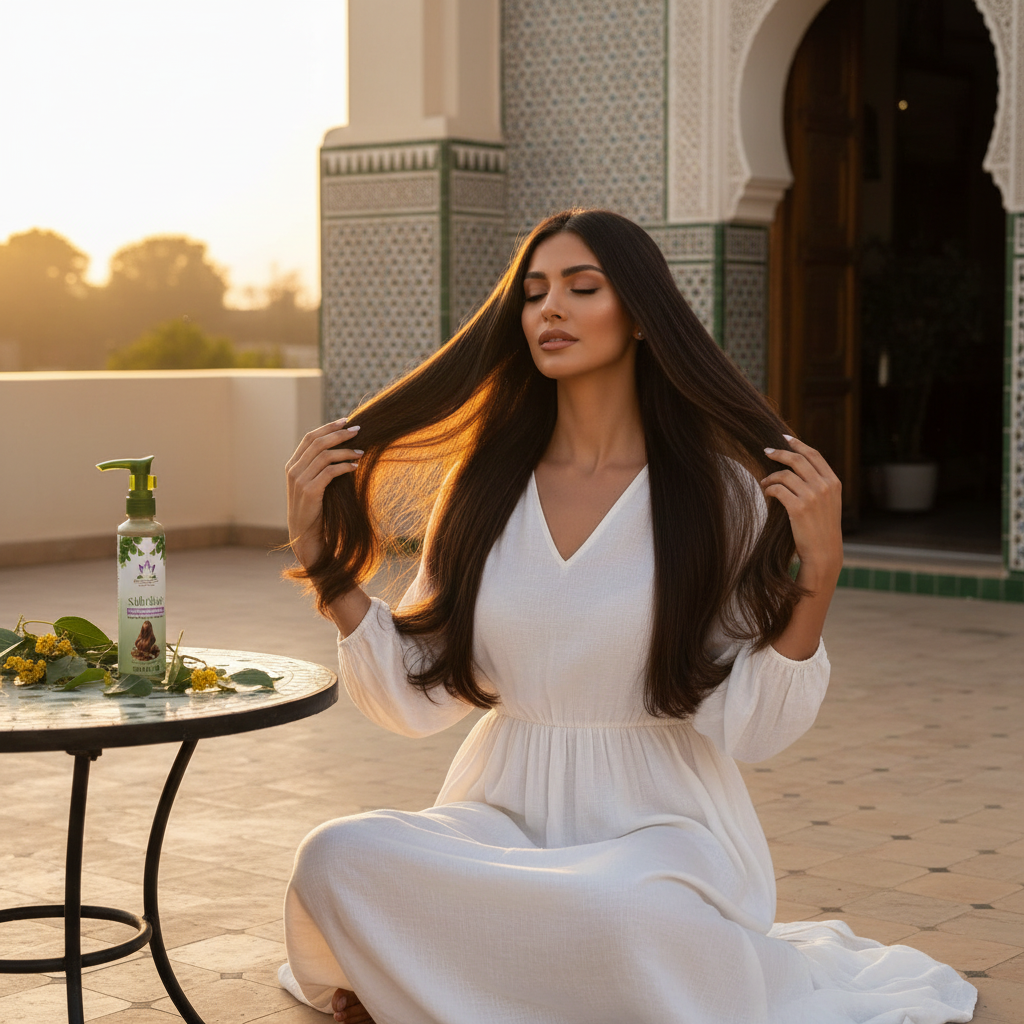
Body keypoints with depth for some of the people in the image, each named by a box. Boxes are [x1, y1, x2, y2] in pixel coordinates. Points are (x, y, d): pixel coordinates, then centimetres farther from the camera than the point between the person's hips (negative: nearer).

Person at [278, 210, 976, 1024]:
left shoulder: (723, 492, -5)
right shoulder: (479, 488, 5)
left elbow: (752, 730, -8)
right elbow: (421, 699, 3)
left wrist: (818, 573, -20)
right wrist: (322, 556, -3)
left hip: (658, 827, -2)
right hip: (505, 819, 3)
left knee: (622, 913, -38)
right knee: (336, 858, -28)